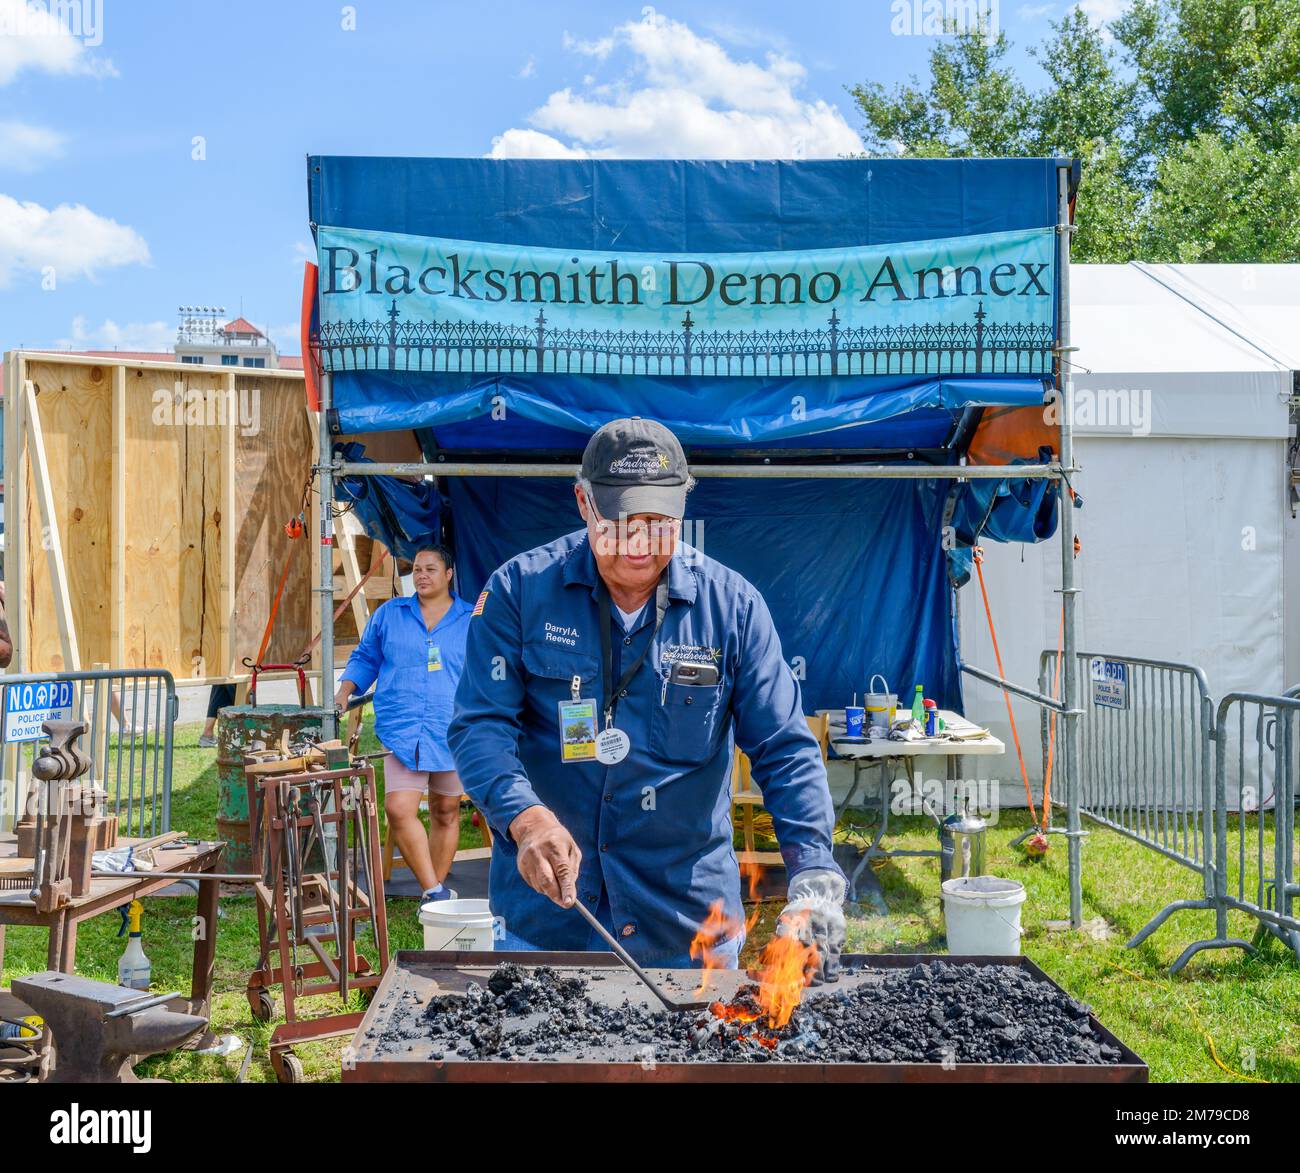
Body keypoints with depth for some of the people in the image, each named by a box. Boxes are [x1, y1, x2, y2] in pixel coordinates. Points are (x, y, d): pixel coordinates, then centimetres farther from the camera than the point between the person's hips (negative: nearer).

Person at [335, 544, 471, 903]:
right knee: (399, 809, -17)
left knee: (446, 812, 9)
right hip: (402, 731, 0)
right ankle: (434, 890, -12)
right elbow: (365, 658, 18)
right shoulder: (388, 614, 10)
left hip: (453, 732, 1)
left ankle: (437, 887, 23)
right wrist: (343, 693, 3)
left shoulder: (472, 620, 8)